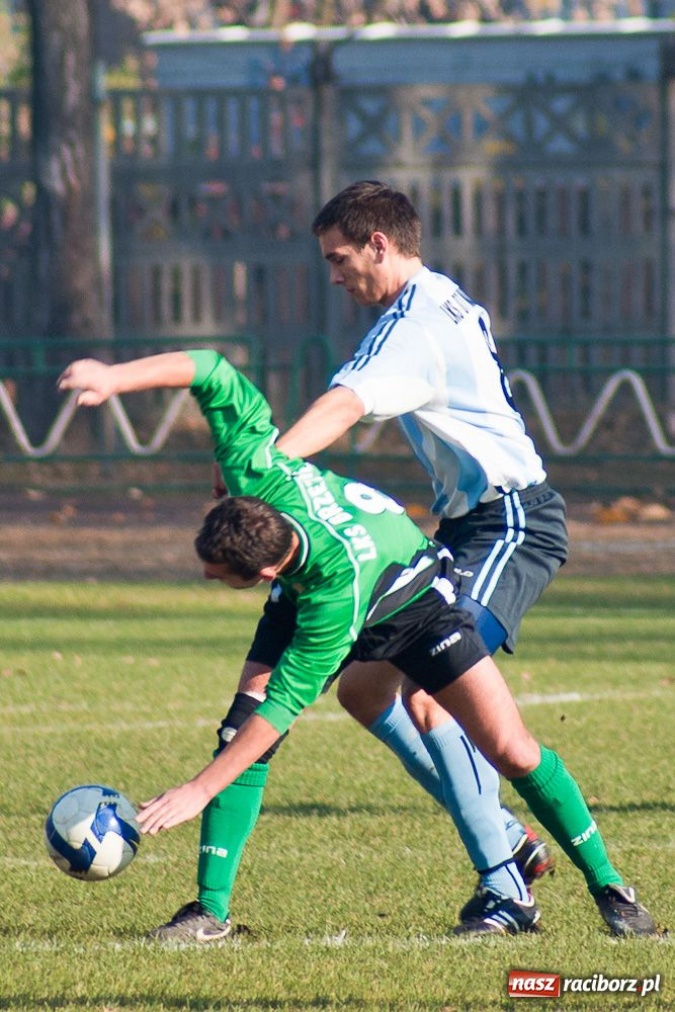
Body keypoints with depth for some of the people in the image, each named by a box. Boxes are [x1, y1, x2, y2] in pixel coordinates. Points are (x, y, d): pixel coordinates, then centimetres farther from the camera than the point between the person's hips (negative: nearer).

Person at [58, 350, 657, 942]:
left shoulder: (338, 576, -46)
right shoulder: (256, 472, -35)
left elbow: (286, 704, -42)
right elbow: (214, 373, -24)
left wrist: (198, 791, -41)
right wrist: (113, 378, -34)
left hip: (413, 599, -6)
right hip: (304, 596, 6)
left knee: (512, 752, -10)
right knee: (242, 725, -15)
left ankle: (608, 888, 8)